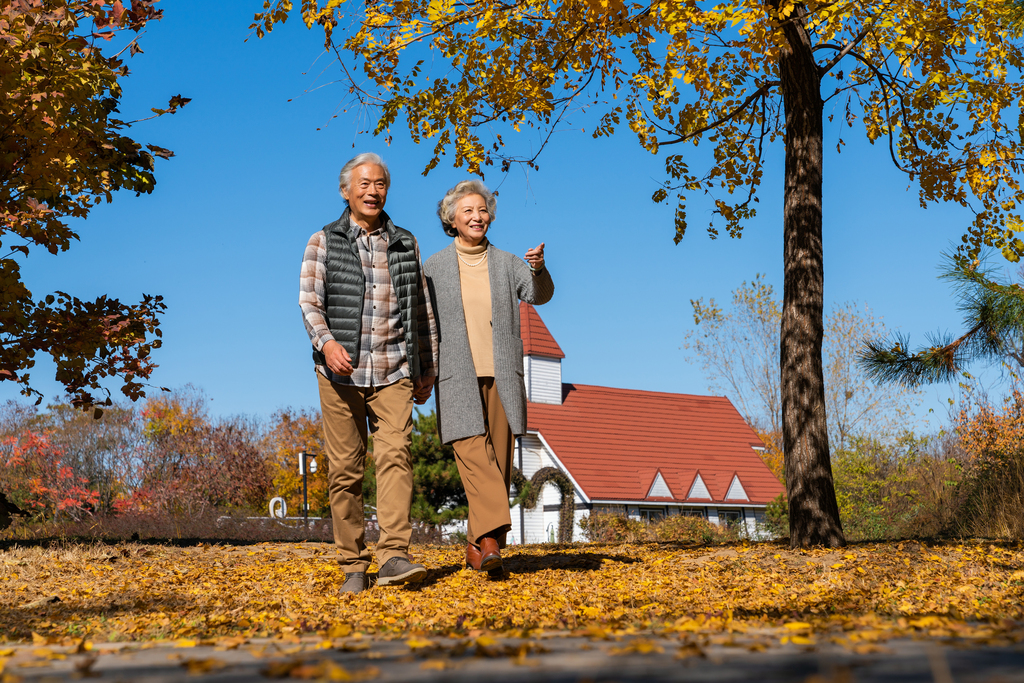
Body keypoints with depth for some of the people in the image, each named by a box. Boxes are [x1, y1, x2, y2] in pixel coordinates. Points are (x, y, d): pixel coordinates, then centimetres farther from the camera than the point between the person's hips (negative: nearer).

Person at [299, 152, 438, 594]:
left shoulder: (405, 244, 13)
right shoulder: (323, 243, 6)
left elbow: (422, 312, 18)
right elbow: (310, 302, -4)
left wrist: (428, 370, 17)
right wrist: (326, 342, -23)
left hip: (393, 372, 1)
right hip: (341, 373, -1)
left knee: (395, 455, -15)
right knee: (345, 470, 1)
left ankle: (394, 556, -20)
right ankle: (353, 566, 9)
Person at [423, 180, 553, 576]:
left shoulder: (506, 264, 10)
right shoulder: (435, 267, 8)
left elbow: (538, 295, -6)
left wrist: (539, 271, -27)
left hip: (501, 378, 2)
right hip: (457, 378, -2)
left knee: (499, 463, 2)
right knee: (472, 453, -18)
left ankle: (477, 547, 10)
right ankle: (491, 539, -25)